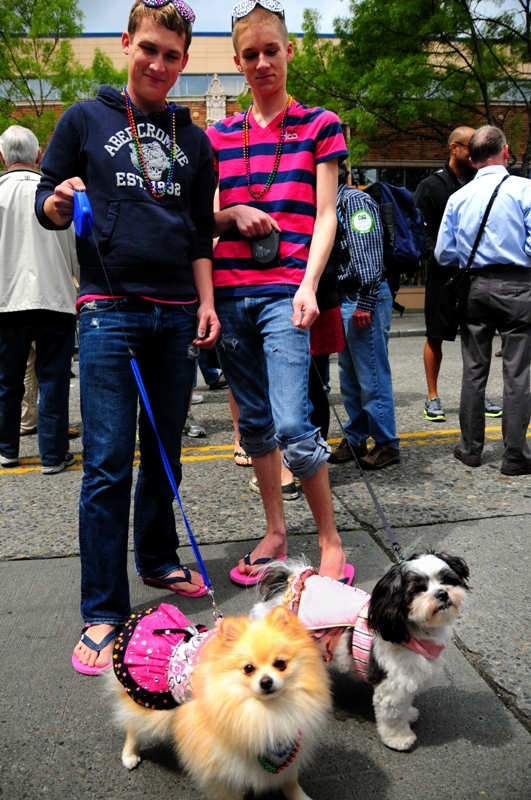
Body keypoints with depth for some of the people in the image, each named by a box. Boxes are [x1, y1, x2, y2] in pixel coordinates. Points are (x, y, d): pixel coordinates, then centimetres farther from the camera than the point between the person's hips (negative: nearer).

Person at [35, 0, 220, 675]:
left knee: (165, 451, 11)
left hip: (176, 311, 4)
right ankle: (102, 612, 2)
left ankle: (158, 561, 30)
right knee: (107, 462, -7)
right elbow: (47, 207, 8)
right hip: (109, 307, -3)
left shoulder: (193, 139, 16)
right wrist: (62, 201, -15)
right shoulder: (86, 119, 7)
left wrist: (207, 304, 7)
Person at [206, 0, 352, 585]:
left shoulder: (319, 126, 7)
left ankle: (331, 540, 5)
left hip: (284, 291, -4)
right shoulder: (218, 136, 15)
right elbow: (202, 218, 17)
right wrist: (233, 214, -6)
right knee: (254, 422, 9)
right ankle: (275, 535, 23)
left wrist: (308, 285, -13)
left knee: (292, 426, -14)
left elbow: (325, 216, 0)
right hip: (229, 291, 4)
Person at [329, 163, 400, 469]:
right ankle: (355, 439, 24)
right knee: (349, 376, 14)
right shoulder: (335, 204, 17)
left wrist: (365, 303, -21)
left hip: (364, 299, -10)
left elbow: (369, 254, -18)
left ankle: (387, 444, 7)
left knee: (372, 377, -4)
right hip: (344, 300, 10)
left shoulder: (357, 200, -10)